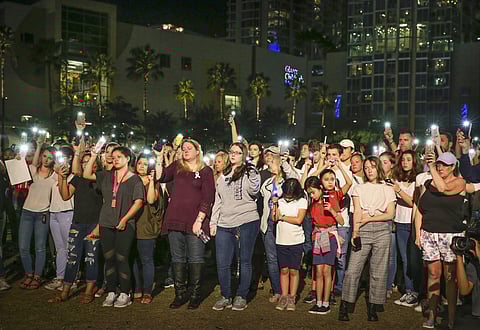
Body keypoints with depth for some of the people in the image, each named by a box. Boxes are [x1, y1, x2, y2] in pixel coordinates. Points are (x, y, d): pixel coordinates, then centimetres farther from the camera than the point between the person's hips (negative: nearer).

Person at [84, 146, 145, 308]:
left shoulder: (134, 179, 0)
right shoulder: (106, 176, 14)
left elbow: (138, 202, -6)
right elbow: (87, 175, 7)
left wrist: (124, 219, -13)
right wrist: (93, 156, 1)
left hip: (125, 225, -4)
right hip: (106, 224, 4)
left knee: (121, 258, -6)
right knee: (109, 258, 6)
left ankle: (124, 294, 4)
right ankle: (111, 293, 15)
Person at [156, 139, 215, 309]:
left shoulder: (206, 171, 3)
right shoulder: (177, 166, 12)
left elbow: (207, 198, -3)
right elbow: (161, 177, -3)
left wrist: (199, 220, -11)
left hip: (195, 221, -3)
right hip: (175, 219, 3)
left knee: (195, 259, 1)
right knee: (177, 258, 8)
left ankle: (195, 295, 12)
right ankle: (180, 294, 17)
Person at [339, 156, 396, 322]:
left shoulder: (388, 190, 13)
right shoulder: (359, 188, 13)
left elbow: (390, 214, 3)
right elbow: (357, 212, 1)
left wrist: (369, 219, -7)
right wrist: (355, 232, -13)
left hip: (382, 230, 0)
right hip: (362, 231, 0)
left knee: (379, 272, 1)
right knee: (353, 269, -7)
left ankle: (372, 308, 10)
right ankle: (345, 306, 1)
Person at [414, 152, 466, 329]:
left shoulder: (459, 182, 1)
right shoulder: (428, 184, 12)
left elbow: (443, 188, -21)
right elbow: (420, 210, 12)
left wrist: (431, 167, -14)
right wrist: (418, 234, 5)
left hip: (451, 236, -3)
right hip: (429, 235, 3)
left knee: (451, 277, 0)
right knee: (433, 274, 5)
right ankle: (431, 314, 10)